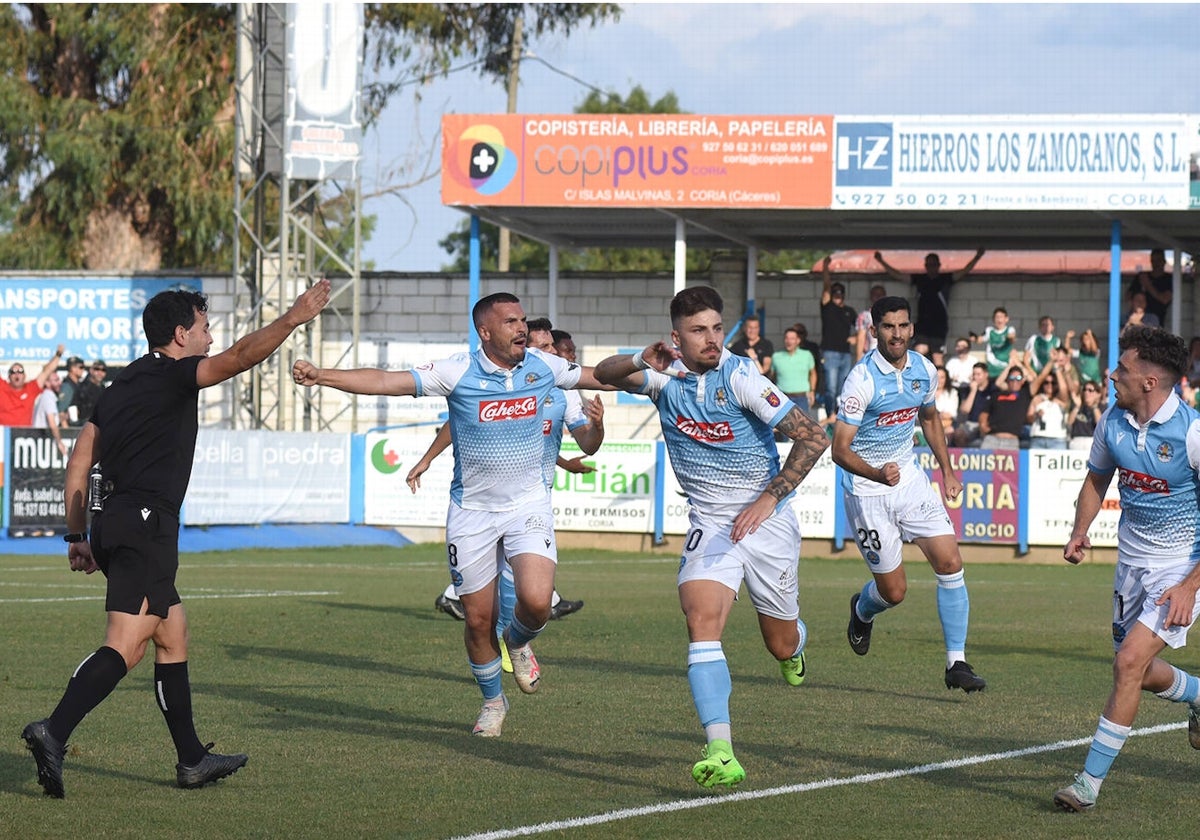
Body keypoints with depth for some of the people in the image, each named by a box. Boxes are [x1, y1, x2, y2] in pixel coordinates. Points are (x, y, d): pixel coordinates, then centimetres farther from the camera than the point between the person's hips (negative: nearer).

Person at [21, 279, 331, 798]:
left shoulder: (120, 387, 20)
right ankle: (53, 732, -31)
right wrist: (293, 318, -14)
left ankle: (193, 760, 20)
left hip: (113, 523, 10)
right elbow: (241, 356, -18)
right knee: (125, 647, -16)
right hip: (146, 523, -10)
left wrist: (77, 536, 20)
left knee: (173, 635, 17)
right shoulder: (172, 376, -4)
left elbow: (78, 462, 18)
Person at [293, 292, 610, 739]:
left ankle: (518, 641, 17)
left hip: (528, 505, 1)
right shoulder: (457, 372, -13)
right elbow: (385, 382, -18)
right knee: (478, 618, 4)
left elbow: (599, 377, 15)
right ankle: (492, 701, 30)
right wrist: (320, 376, -29)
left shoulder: (543, 367, -2)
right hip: (472, 510, -1)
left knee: (536, 600, -20)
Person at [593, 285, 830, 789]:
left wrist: (768, 498, -24)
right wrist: (640, 362, -19)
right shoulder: (665, 375, -3)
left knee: (782, 645, 10)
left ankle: (794, 646, 52)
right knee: (702, 621, -23)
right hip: (709, 524, 2)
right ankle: (720, 752, -33)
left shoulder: (740, 378, -17)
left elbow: (812, 438, -19)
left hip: (767, 520, -2)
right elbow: (604, 374, 2)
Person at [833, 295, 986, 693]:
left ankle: (956, 663, -4)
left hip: (910, 479, 5)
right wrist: (876, 473, -39)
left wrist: (947, 470, 15)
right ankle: (862, 611, 38)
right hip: (868, 491, -5)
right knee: (894, 591, 0)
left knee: (950, 563, -10)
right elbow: (840, 449, -21)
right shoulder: (862, 379, -20)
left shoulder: (924, 370, 0)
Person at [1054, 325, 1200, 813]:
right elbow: (1097, 477, 18)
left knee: (1129, 662, -17)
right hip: (1132, 563, 7)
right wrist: (1079, 531, 2)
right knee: (1137, 671, 15)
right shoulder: (1112, 422, -3)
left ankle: (1091, 781, -10)